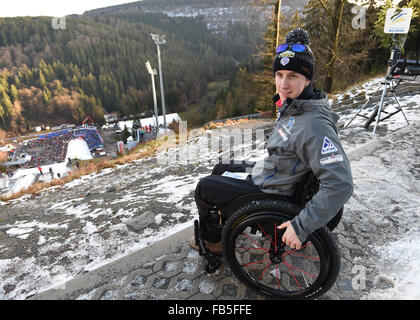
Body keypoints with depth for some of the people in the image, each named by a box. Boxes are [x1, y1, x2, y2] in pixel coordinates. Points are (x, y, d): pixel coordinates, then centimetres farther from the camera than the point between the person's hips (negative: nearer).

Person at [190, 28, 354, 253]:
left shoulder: (314, 125, -32)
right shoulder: (294, 105, -4)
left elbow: (340, 185, -35)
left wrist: (301, 226, -31)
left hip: (270, 193, -9)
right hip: (267, 173, 9)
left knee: (204, 187, 0)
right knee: (219, 170, 23)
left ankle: (211, 240, 27)